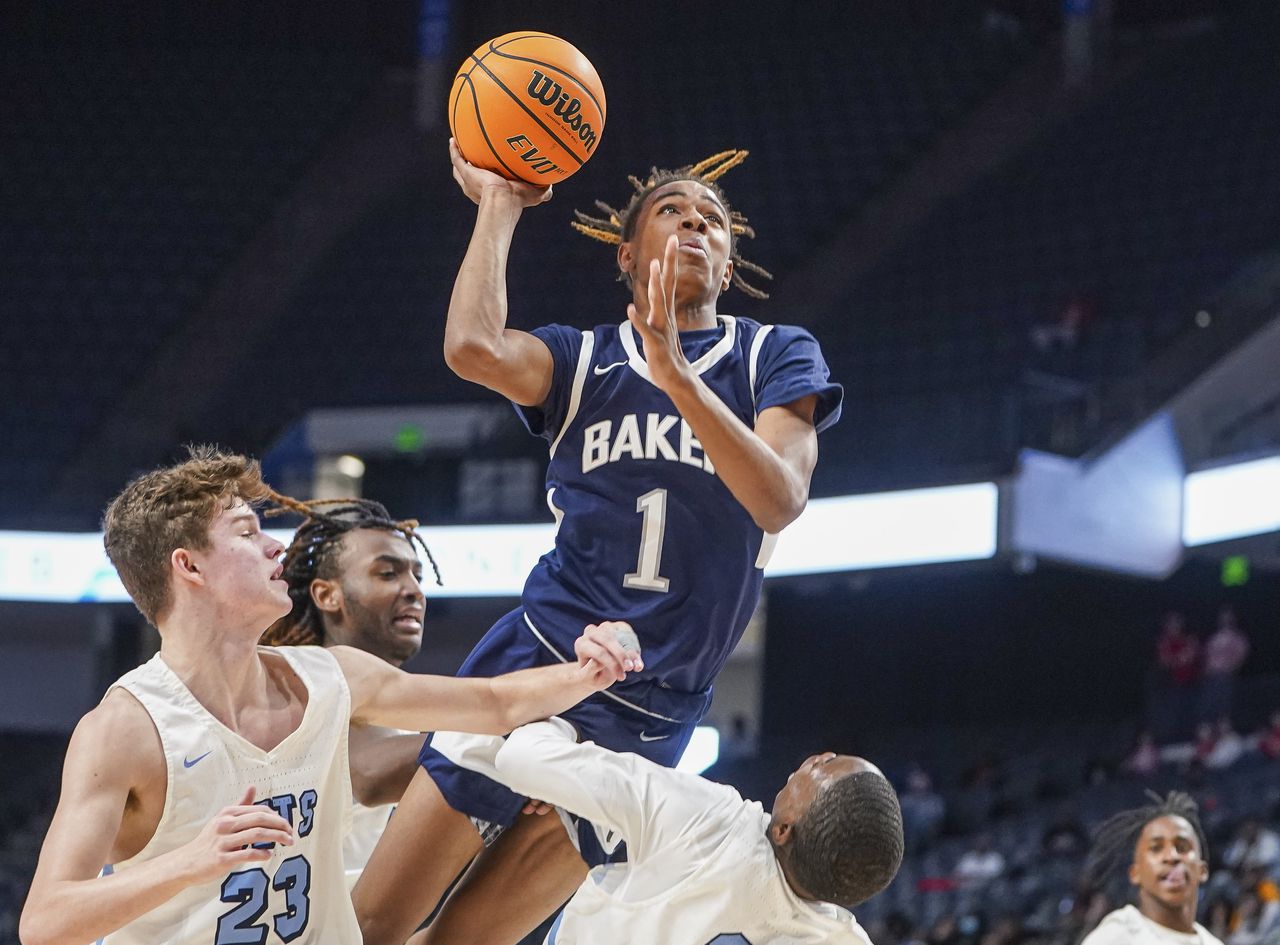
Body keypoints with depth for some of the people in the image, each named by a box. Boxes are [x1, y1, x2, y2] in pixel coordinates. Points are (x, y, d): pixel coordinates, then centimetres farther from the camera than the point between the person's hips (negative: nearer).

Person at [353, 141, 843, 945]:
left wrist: (674, 373, -27)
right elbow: (474, 349, -17)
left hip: (649, 720, -1)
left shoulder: (776, 356, 5)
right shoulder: (581, 359, 7)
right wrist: (499, 203, -4)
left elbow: (781, 500, -15)